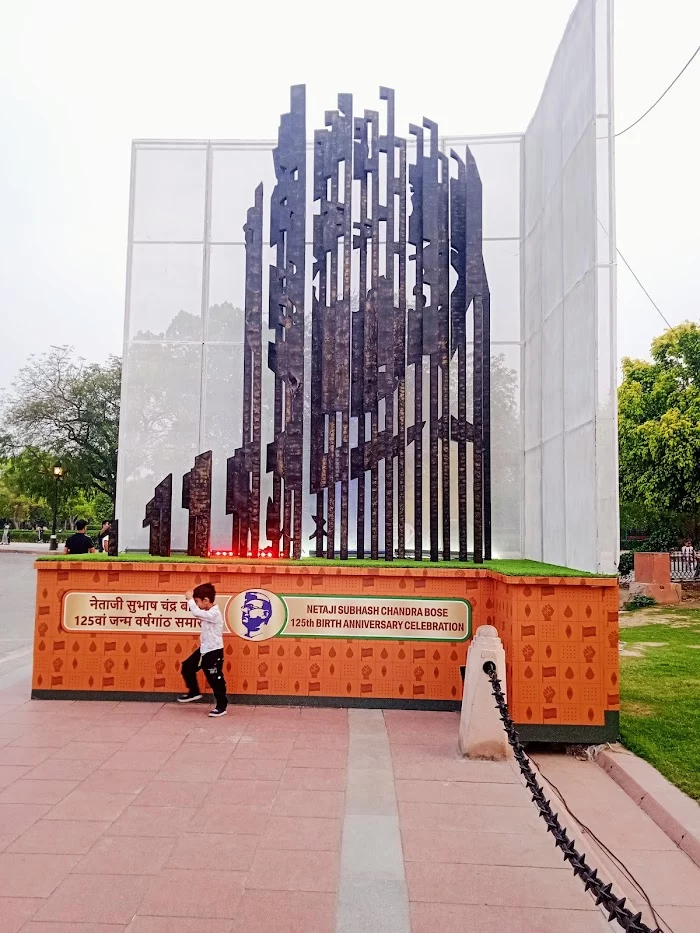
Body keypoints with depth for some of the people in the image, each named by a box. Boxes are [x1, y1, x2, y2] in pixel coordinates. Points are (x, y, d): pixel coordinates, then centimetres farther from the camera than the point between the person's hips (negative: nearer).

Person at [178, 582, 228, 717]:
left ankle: (222, 706, 11)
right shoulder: (208, 612, 7)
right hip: (204, 649, 10)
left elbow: (196, 613, -35)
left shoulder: (214, 613, -26)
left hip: (214, 652, -10)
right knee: (187, 667, 17)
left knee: (215, 680, -2)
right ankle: (194, 692, 34)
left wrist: (189, 598, -25)